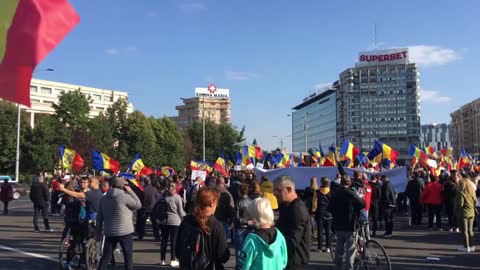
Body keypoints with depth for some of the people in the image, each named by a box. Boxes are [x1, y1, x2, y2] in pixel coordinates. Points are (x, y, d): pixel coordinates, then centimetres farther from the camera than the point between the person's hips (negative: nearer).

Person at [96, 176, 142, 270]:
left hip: (109, 232, 5)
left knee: (106, 257, 11)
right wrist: (131, 191, -1)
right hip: (125, 232, -5)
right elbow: (138, 205, -4)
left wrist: (98, 232, 15)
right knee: (128, 257, 5)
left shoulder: (103, 198, 7)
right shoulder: (124, 196, -13)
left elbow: (99, 217, 9)